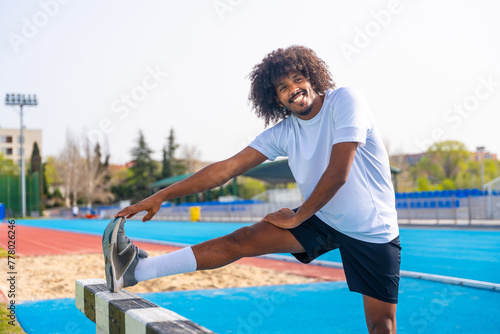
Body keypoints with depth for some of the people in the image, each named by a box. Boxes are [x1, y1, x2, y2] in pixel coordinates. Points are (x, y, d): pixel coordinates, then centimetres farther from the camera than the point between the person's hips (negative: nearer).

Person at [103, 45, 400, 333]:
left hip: (374, 233, -3)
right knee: (241, 240, -10)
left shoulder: (345, 101, -19)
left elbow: (337, 174, -23)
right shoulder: (283, 133, -4)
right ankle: (139, 268, -15)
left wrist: (296, 217, -10)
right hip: (322, 219, 4)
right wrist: (162, 196, -10)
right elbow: (227, 168, -6)